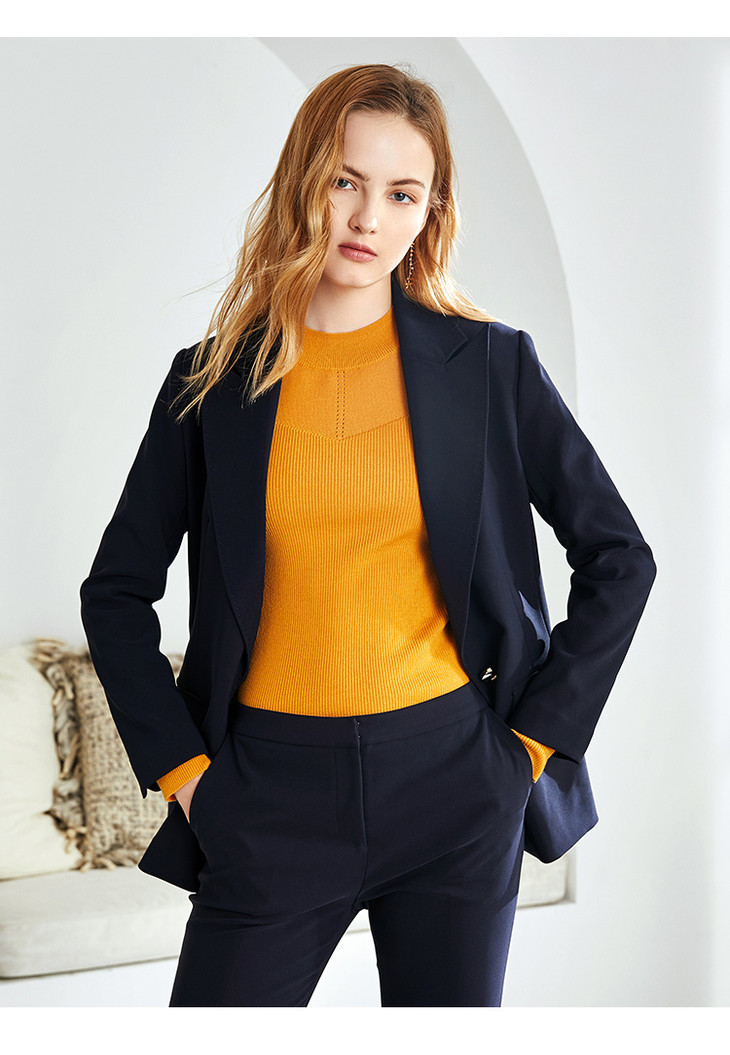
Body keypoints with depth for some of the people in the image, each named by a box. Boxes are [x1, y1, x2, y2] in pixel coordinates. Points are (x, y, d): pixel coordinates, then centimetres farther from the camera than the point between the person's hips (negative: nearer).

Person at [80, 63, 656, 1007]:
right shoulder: (214, 380, 2)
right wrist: (180, 768, 1)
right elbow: (116, 591, 8)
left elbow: (620, 558, 5)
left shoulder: (491, 365, 0)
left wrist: (539, 737, 0)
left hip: (452, 782, 0)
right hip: (271, 790, 1)